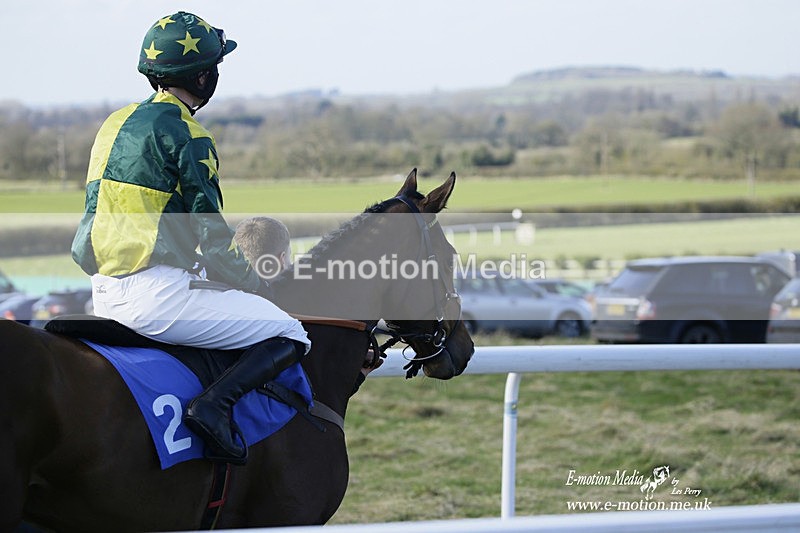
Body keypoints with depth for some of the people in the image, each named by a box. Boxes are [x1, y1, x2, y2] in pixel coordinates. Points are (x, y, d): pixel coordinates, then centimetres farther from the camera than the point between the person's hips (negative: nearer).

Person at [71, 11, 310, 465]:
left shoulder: (116, 123, 16)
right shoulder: (187, 137, -11)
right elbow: (214, 240, -10)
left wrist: (188, 261, 25)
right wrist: (260, 288, 5)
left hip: (104, 295, 9)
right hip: (154, 296, -9)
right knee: (289, 335, -5)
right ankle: (215, 405, -24)